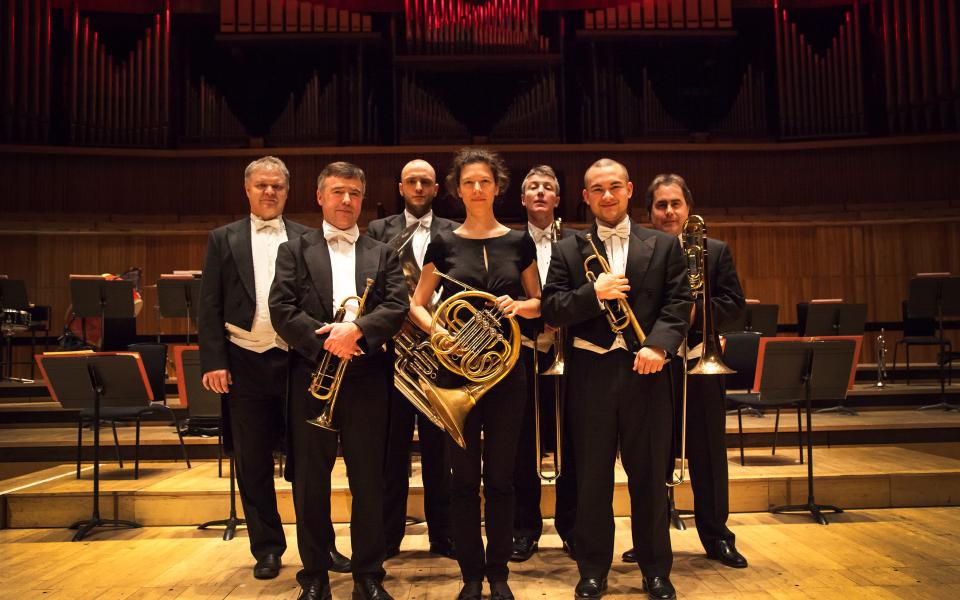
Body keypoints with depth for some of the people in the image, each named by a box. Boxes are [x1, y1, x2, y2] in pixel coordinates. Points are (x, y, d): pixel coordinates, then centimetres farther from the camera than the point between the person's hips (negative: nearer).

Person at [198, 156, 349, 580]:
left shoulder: (307, 239, 7)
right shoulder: (224, 239, 7)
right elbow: (210, 306, 3)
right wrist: (213, 361, -6)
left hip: (299, 359, 0)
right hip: (246, 362, 1)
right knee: (253, 463, 8)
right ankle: (267, 548, 23)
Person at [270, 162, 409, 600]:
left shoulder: (383, 254, 12)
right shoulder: (294, 251, 9)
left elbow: (397, 307, -1)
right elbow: (281, 310, -3)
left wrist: (356, 328, -18)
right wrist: (325, 339, -15)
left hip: (366, 378, 1)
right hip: (311, 376, 0)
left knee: (369, 481, 6)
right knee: (309, 482, 6)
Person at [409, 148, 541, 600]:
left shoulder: (519, 242, 5)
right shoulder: (444, 243, 3)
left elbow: (539, 303, 11)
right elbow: (416, 305, 5)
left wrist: (519, 305, -11)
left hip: (506, 370, 1)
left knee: (500, 476, 7)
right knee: (463, 477, 6)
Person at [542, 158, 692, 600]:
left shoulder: (664, 246, 9)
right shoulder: (567, 250, 8)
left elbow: (679, 303, 0)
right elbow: (551, 310, -1)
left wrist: (659, 345, -16)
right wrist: (593, 293, -17)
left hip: (644, 369, 0)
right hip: (591, 371, 0)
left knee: (650, 475, 9)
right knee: (591, 478, 8)